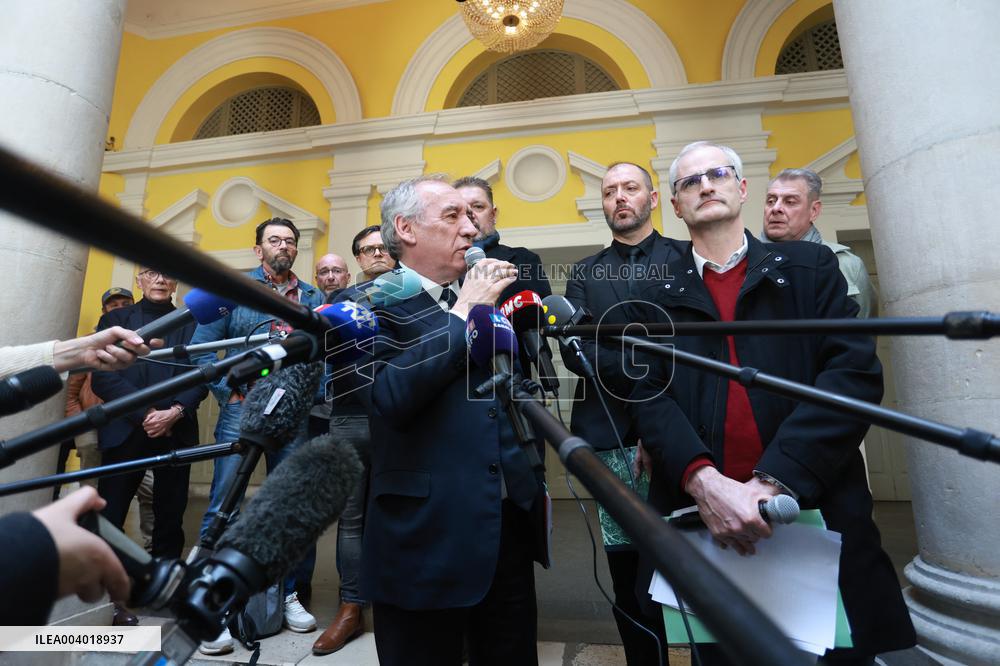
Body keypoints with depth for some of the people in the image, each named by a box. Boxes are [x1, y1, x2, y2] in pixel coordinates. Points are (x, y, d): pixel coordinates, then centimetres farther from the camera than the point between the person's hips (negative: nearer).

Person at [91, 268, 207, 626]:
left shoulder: (191, 325, 11)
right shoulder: (115, 320, 10)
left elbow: (200, 378, 3)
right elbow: (103, 378, -1)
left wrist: (174, 412, -14)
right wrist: (145, 414, -13)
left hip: (176, 432, 1)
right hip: (125, 431, 0)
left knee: (170, 516, 6)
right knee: (108, 515, 0)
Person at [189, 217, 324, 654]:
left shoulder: (313, 298, 12)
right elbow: (202, 346, 1)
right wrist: (230, 391, -8)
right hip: (242, 408, -2)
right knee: (223, 509, -2)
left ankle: (290, 595, 26)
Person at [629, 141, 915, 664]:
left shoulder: (809, 267, 6)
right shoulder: (660, 295, 7)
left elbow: (854, 372, -6)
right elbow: (649, 396, -3)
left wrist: (775, 481, -17)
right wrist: (705, 482, -20)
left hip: (818, 511, 0)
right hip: (704, 522, 1)